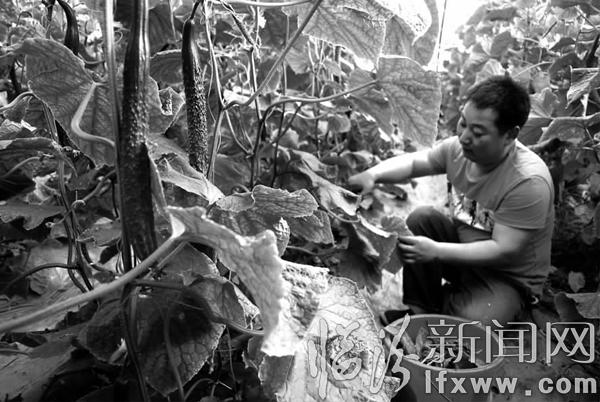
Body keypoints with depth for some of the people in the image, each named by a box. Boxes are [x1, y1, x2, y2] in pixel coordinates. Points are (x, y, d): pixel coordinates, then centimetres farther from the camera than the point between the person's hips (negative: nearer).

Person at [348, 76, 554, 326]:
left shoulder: (528, 182, -30)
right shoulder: (459, 148, -13)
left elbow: (504, 250, -29)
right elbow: (412, 162, -2)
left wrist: (436, 251, -36)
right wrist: (372, 175, -23)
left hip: (509, 276, -5)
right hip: (463, 246, 5)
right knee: (421, 218, -20)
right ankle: (418, 309, -4)